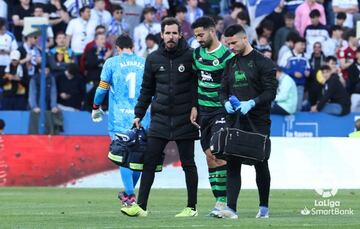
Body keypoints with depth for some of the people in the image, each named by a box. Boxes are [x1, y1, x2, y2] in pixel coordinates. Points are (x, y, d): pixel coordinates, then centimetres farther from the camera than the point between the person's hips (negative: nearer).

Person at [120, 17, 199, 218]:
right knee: (149, 163, -1)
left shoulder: (190, 56, -4)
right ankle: (141, 206, 0)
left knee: (188, 164, 5)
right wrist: (139, 115, 10)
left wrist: (196, 108, -11)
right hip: (160, 119, 3)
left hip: (184, 120, -3)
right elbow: (147, 89, 14)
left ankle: (192, 207, 13)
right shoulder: (153, 59, 7)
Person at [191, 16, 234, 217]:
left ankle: (223, 200, -15)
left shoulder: (226, 56, -12)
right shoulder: (197, 53, 9)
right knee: (209, 156, 5)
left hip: (220, 111, -7)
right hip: (204, 111, 7)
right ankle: (219, 201, 9)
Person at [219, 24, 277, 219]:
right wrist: (226, 102, -5)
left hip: (258, 122, -4)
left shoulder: (263, 62, -2)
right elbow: (223, 90, 17)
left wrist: (252, 103, -21)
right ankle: (231, 208, -11)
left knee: (260, 164, 4)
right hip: (234, 121, 4)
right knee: (232, 164, -6)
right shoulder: (230, 64, 15)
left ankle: (264, 208, 14)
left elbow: (271, 91, -8)